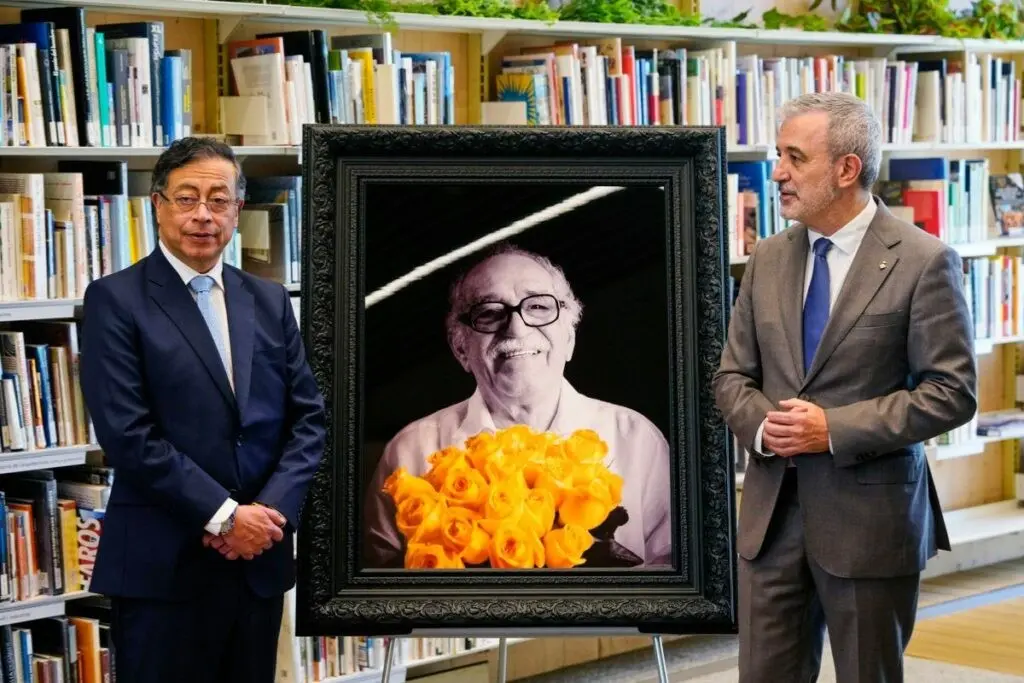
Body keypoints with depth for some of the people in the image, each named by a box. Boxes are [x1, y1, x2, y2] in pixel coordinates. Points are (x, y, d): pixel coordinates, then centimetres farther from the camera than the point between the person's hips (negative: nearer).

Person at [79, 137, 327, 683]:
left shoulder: (268, 300, 12)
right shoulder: (116, 300, -4)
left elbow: (308, 416, 8)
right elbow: (127, 434, -13)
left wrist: (272, 509, -8)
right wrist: (224, 516, -15)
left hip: (260, 557, 5)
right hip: (163, 564, -5)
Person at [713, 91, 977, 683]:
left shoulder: (923, 262, -9)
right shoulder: (768, 260, 8)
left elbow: (953, 392, -12)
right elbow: (733, 376, 13)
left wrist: (835, 429, -18)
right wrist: (760, 425, -10)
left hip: (870, 517, -5)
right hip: (773, 510, 5)